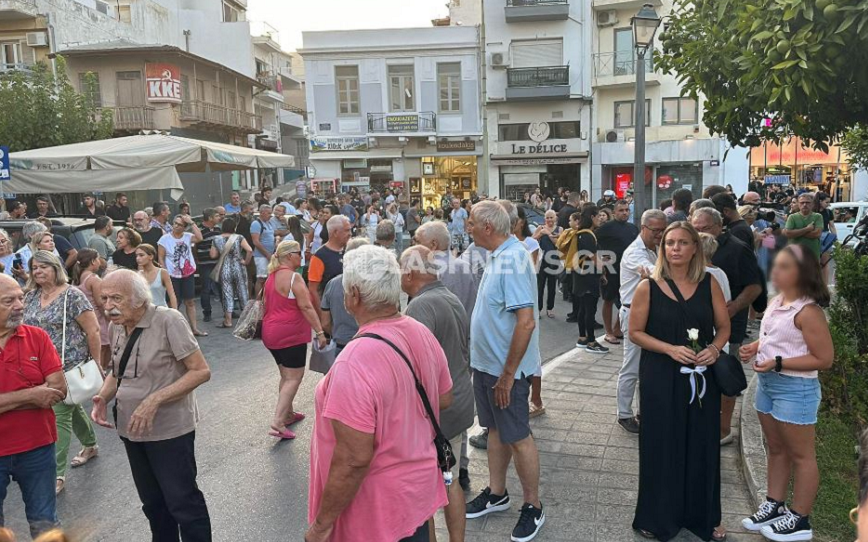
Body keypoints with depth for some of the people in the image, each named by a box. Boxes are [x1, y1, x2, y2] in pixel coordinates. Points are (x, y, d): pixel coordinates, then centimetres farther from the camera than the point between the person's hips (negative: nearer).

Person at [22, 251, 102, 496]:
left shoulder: (72, 295, -14)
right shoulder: (31, 296, 6)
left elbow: (93, 330, -14)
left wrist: (96, 363, -12)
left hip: (70, 365, -7)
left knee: (60, 415, -6)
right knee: (71, 407, 21)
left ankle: (58, 474, 2)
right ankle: (90, 446, 42)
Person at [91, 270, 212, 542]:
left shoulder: (168, 320, -19)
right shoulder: (116, 327, 2)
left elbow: (201, 371, -20)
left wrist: (155, 400, -27)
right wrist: (103, 397, -3)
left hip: (169, 430, -7)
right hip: (131, 430, 7)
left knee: (183, 502, 2)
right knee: (153, 503, 20)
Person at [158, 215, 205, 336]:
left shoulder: (188, 236, 2)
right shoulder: (165, 239, -4)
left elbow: (199, 238, -19)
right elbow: (161, 258, -4)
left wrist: (191, 222, -16)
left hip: (188, 274, 3)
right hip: (172, 275, -3)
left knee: (190, 301, 7)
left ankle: (194, 328, 12)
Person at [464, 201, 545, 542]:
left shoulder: (513, 259, -22)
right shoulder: (498, 256, 6)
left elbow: (526, 322, -27)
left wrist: (507, 374, -22)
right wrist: (488, 365, 15)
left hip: (506, 368, -9)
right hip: (486, 362, 9)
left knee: (517, 437, 5)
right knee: (495, 429, 19)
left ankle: (533, 507, 22)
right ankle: (496, 493, 36)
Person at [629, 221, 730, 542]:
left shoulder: (709, 284, 0)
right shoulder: (648, 288, -7)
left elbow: (723, 326, 8)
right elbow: (635, 332, -3)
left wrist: (714, 348, -13)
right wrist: (670, 349, -16)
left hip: (702, 377, 2)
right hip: (660, 378, -2)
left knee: (702, 446, 11)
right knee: (661, 447, 7)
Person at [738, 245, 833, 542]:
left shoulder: (808, 311, -20)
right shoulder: (776, 301, 6)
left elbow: (824, 358, -20)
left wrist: (778, 363, -24)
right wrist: (754, 347, 1)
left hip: (795, 389, -9)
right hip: (767, 384, 9)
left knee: (800, 455, 7)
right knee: (776, 449, 19)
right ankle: (774, 505, 32)